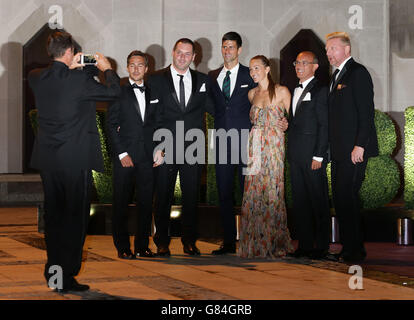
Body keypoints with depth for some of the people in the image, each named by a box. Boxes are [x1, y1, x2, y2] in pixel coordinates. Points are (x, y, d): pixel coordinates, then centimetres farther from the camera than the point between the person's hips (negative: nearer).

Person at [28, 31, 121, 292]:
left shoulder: (37, 78, 0)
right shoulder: (80, 80, -15)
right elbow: (114, 91, -6)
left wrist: (69, 68, 23)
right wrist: (107, 69, 13)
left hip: (47, 158, 6)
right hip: (75, 159, -6)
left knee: (53, 215, 15)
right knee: (75, 217, 2)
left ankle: (53, 271, 22)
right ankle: (66, 277, 2)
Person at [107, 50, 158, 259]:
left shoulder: (152, 93, 14)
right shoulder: (119, 91, 2)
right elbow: (111, 125, -2)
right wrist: (122, 153, -9)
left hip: (147, 156, 4)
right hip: (125, 156, -3)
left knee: (146, 202, 5)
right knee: (121, 202, 0)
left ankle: (142, 245, 14)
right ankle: (122, 247, 8)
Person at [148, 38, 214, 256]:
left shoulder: (202, 80, 10)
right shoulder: (157, 80, 2)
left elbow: (213, 108, 14)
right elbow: (152, 118, -4)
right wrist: (157, 148, -11)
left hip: (193, 148, 2)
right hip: (166, 147, -2)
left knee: (191, 196, 6)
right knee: (163, 196, 4)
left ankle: (189, 241, 17)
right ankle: (162, 242, 15)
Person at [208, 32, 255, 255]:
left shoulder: (250, 75, 4)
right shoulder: (213, 77, 15)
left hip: (245, 140, -4)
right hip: (222, 141, 4)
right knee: (224, 193, 4)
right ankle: (229, 242, 10)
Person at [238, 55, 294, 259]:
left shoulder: (281, 92, 0)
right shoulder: (252, 94, 13)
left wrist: (285, 124, -10)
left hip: (274, 146, -4)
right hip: (255, 146, 4)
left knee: (272, 192, -5)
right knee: (253, 193, -1)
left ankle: (274, 244, 4)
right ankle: (254, 244, 6)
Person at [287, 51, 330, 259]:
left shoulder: (320, 90, -7)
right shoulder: (296, 91, 17)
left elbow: (324, 125, -11)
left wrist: (318, 156, -15)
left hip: (312, 156, -8)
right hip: (296, 156, 8)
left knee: (318, 201, -1)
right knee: (299, 200, 9)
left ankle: (321, 246, 5)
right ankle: (304, 244, 16)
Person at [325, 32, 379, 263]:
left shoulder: (358, 72, -9)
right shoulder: (337, 75, 20)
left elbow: (366, 111, -15)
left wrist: (360, 146, -20)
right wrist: (334, 147, 15)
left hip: (354, 148, -9)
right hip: (340, 149, 9)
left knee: (346, 197, -11)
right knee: (341, 198, 10)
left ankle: (355, 251, -4)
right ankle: (350, 248, 16)